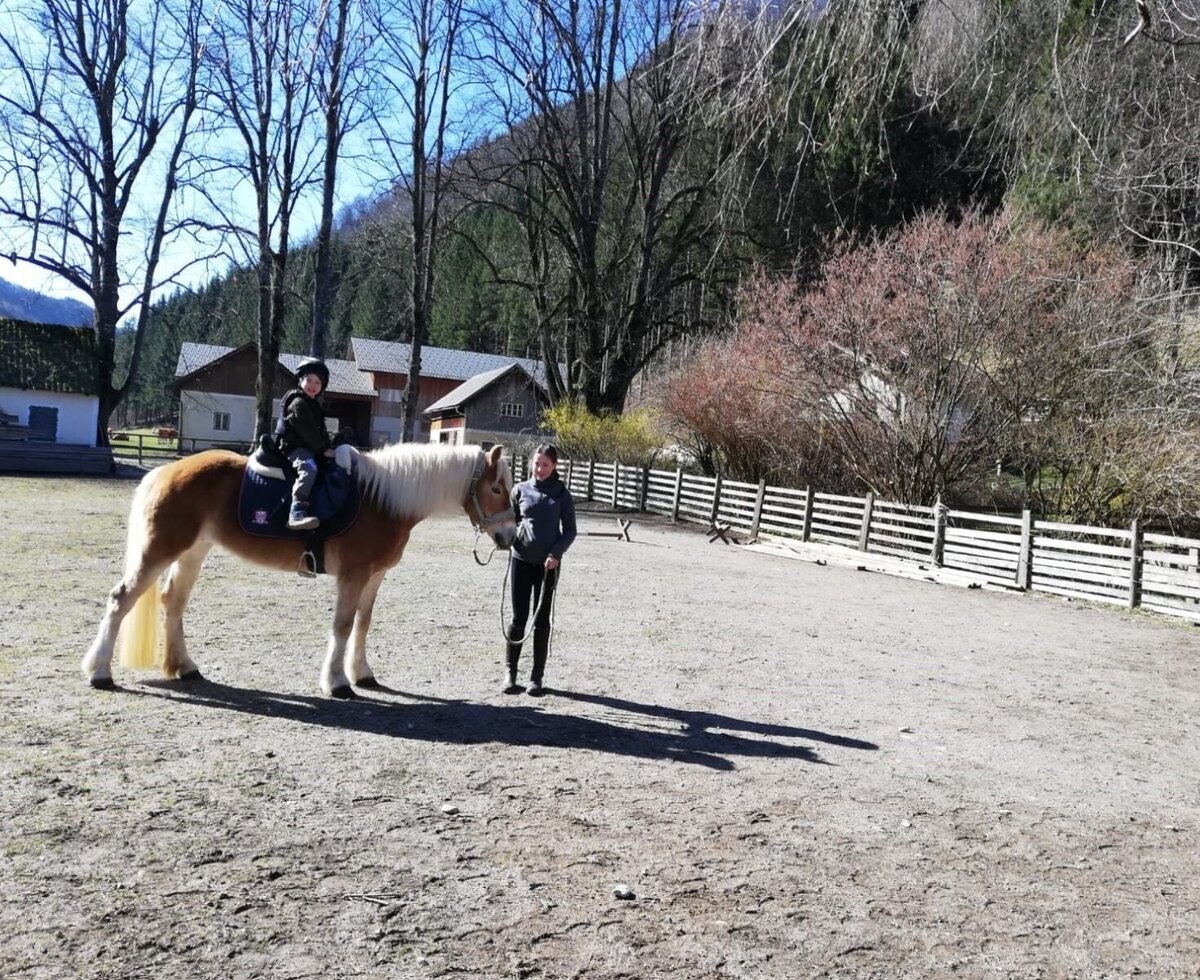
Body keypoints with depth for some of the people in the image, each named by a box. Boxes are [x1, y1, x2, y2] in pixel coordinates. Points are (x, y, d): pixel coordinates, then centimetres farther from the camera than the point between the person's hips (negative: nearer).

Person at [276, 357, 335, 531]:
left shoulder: (313, 405, 21)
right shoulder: (297, 403, -9)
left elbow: (321, 431, 20)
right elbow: (307, 431, -16)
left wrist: (329, 448, 7)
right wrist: (324, 449, -16)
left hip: (310, 448, 10)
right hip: (294, 447, -10)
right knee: (309, 468, -37)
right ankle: (297, 513, -47)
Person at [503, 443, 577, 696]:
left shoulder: (562, 494, 0)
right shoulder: (520, 490, 2)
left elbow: (569, 530, 0)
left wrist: (556, 553, -15)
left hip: (548, 564, 0)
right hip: (521, 560, 1)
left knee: (542, 620, 6)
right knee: (518, 618, 4)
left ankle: (537, 676, 15)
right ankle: (510, 673, 16)